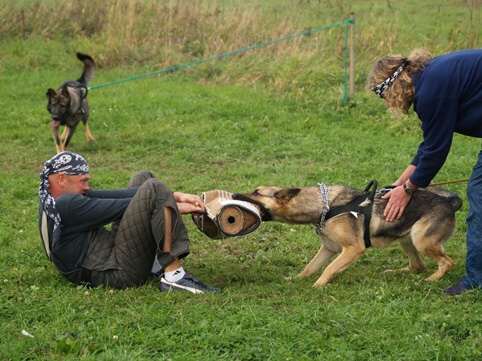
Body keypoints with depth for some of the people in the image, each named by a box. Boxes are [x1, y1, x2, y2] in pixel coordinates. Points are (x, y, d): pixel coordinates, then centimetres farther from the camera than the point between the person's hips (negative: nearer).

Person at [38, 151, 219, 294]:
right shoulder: (65, 205, -18)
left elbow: (113, 196, 3)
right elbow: (119, 207, -16)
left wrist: (175, 196, -3)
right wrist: (175, 207, -10)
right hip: (120, 273, -11)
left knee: (143, 178, 15)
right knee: (153, 189, -19)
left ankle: (155, 260, 6)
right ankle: (174, 276, -21)